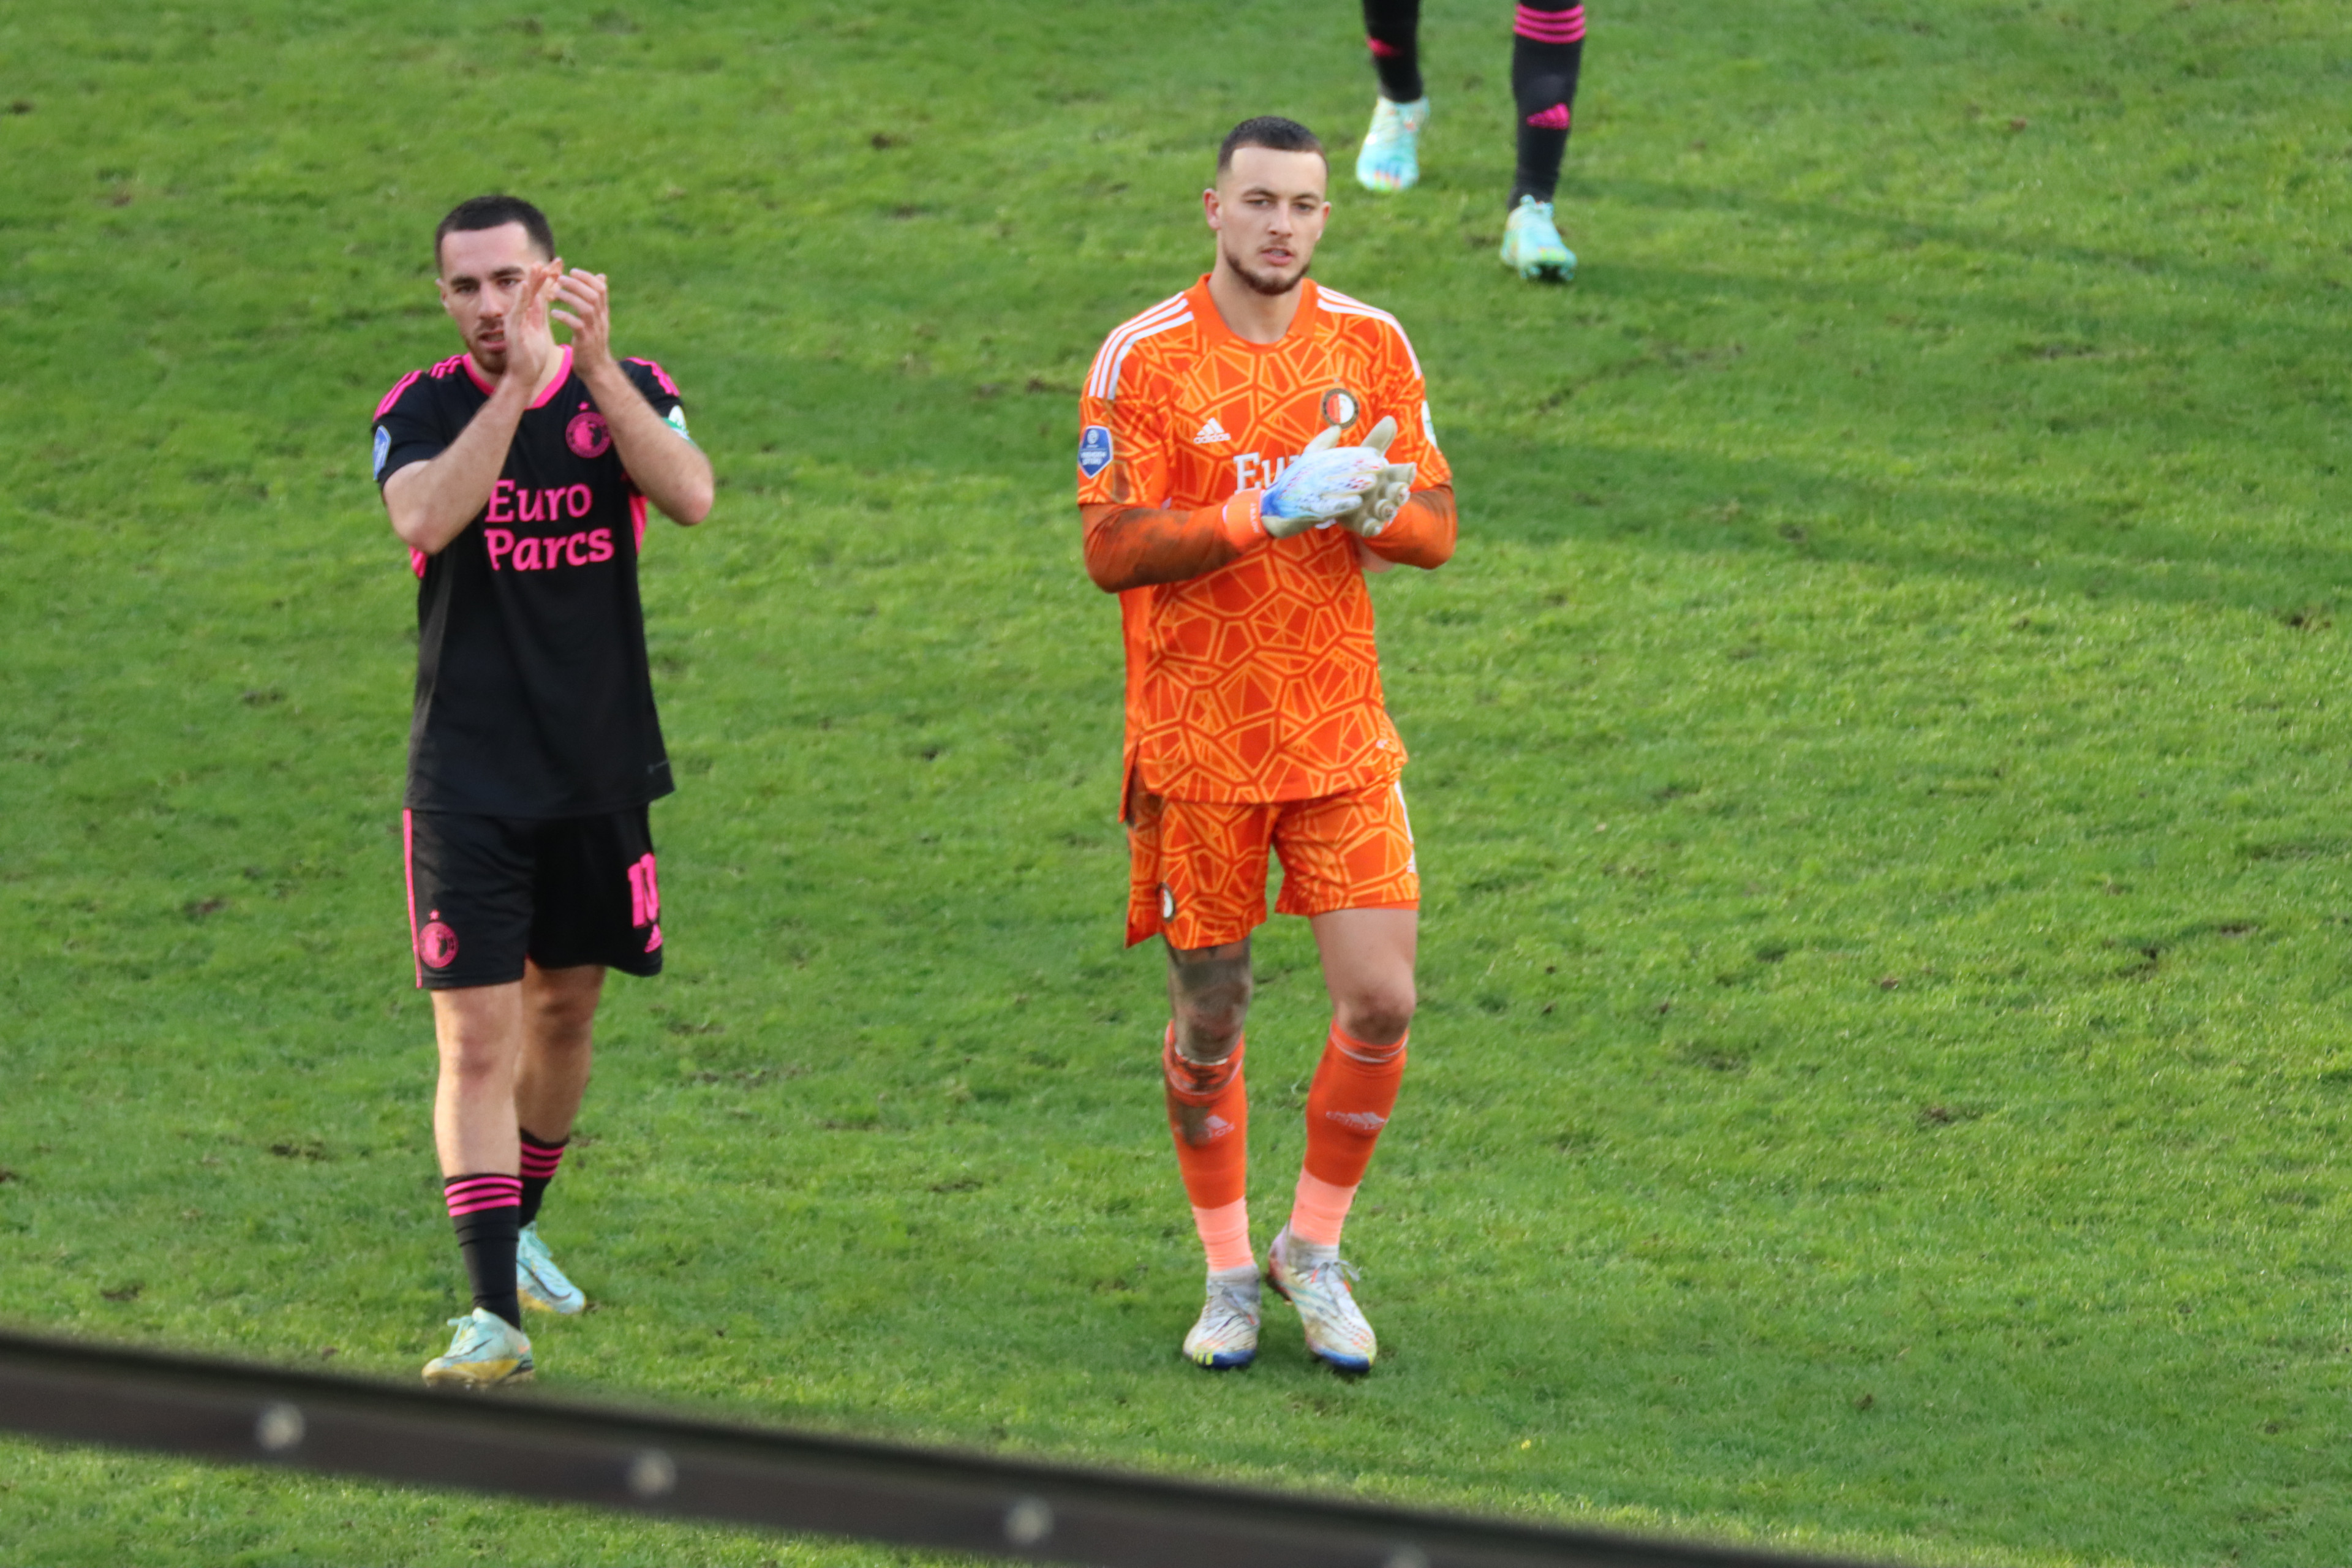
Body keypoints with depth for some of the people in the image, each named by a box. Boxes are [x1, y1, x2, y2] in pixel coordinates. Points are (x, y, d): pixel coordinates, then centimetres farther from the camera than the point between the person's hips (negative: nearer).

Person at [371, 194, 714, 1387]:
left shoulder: (626, 390, 0)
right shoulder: (423, 409, -4)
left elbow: (690, 497, -21)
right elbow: (424, 519, -26)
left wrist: (595, 364, -28)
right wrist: (513, 386, -30)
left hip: (598, 768, 3)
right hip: (465, 783, -3)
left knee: (564, 1014, 17)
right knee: (475, 1042, -11)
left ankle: (518, 1224, 41)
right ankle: (495, 1311, -13)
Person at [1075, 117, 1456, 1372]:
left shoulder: (1373, 348, 3)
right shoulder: (1143, 359, -9)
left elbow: (1435, 528, 4)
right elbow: (1112, 550, -17)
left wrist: (1375, 511, -19)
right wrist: (1271, 509, -26)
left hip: (1342, 739, 2)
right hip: (1196, 744, -2)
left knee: (1380, 999, -6)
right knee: (1208, 1022, 7)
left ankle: (1315, 1249, 15)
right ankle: (1228, 1271, 26)